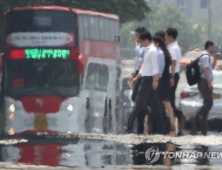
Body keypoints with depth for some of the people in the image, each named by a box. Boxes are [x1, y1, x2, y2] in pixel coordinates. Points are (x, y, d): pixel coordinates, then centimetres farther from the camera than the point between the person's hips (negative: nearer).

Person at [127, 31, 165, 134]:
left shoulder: (152, 51, -14)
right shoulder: (148, 50, 17)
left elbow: (155, 67, -20)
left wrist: (155, 81, -26)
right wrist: (137, 78, 27)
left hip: (149, 79, -10)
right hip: (146, 78, 10)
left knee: (139, 102, -6)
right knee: (154, 104, 6)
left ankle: (130, 126, -4)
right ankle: (160, 128, 5)